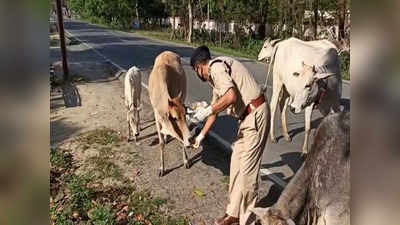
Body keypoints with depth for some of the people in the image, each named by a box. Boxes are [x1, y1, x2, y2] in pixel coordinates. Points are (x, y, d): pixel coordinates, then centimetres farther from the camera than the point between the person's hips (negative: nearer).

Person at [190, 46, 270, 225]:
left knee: (247, 169, -3)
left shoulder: (216, 66, -11)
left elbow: (231, 96, -26)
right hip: (247, 117, 10)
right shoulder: (215, 77, 19)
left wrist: (207, 111, -14)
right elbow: (215, 109, 27)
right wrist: (201, 135, 33)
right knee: (236, 164, 14)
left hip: (256, 114, -10)